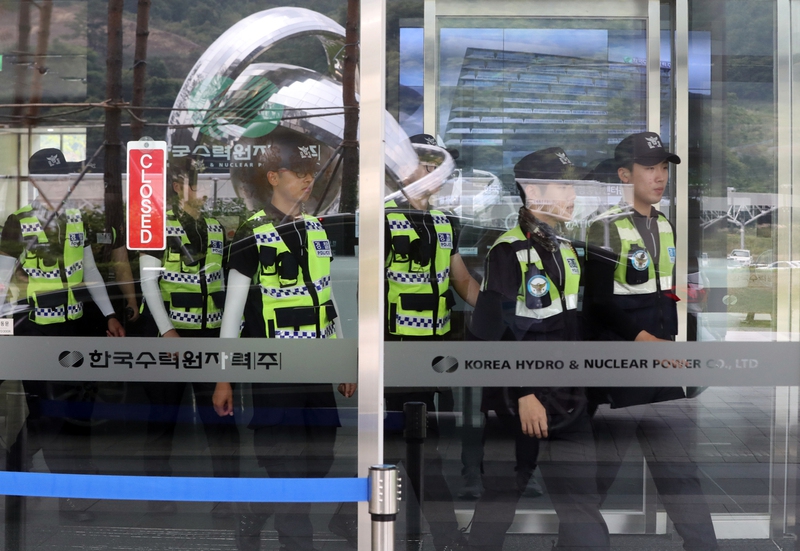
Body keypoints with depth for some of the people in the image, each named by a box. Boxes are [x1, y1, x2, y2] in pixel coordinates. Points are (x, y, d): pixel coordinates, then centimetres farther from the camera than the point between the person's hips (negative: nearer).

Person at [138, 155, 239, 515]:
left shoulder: (216, 227, 11)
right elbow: (148, 281, -7)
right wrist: (166, 330, -15)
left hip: (211, 336, 4)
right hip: (169, 334, -3)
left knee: (221, 415, 1)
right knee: (163, 418, 6)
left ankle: (229, 498, 9)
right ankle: (159, 497, 18)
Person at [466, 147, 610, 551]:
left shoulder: (566, 250, 12)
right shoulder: (509, 252, -13)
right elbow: (490, 332, -19)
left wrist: (578, 384, 16)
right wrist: (523, 395, -20)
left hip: (568, 397, 7)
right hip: (518, 398, -7)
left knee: (582, 500, 8)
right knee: (500, 496, 7)